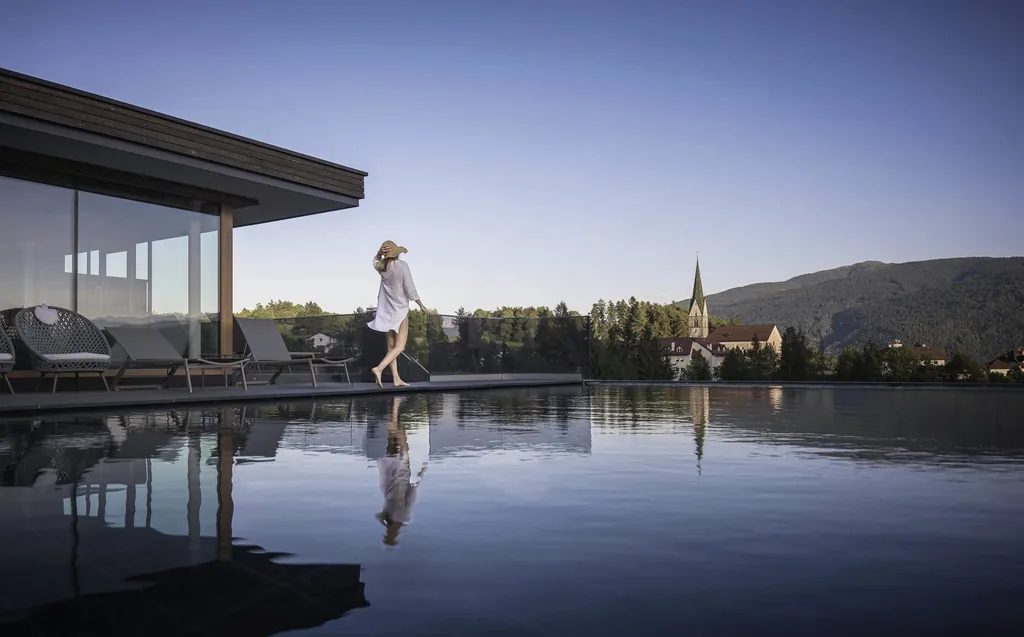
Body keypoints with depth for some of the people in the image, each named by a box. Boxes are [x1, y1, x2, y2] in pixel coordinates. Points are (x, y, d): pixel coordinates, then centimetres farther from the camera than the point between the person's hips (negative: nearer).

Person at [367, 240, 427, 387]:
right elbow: (410, 288, -14)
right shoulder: (402, 265, -15)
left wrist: (380, 252, 2)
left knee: (391, 346, 11)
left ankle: (396, 378, 13)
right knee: (399, 346, -3)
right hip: (400, 309, -6)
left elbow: (375, 260, 24)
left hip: (387, 310, 6)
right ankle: (379, 368, -22)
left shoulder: (381, 267, -1)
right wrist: (421, 304, -1)